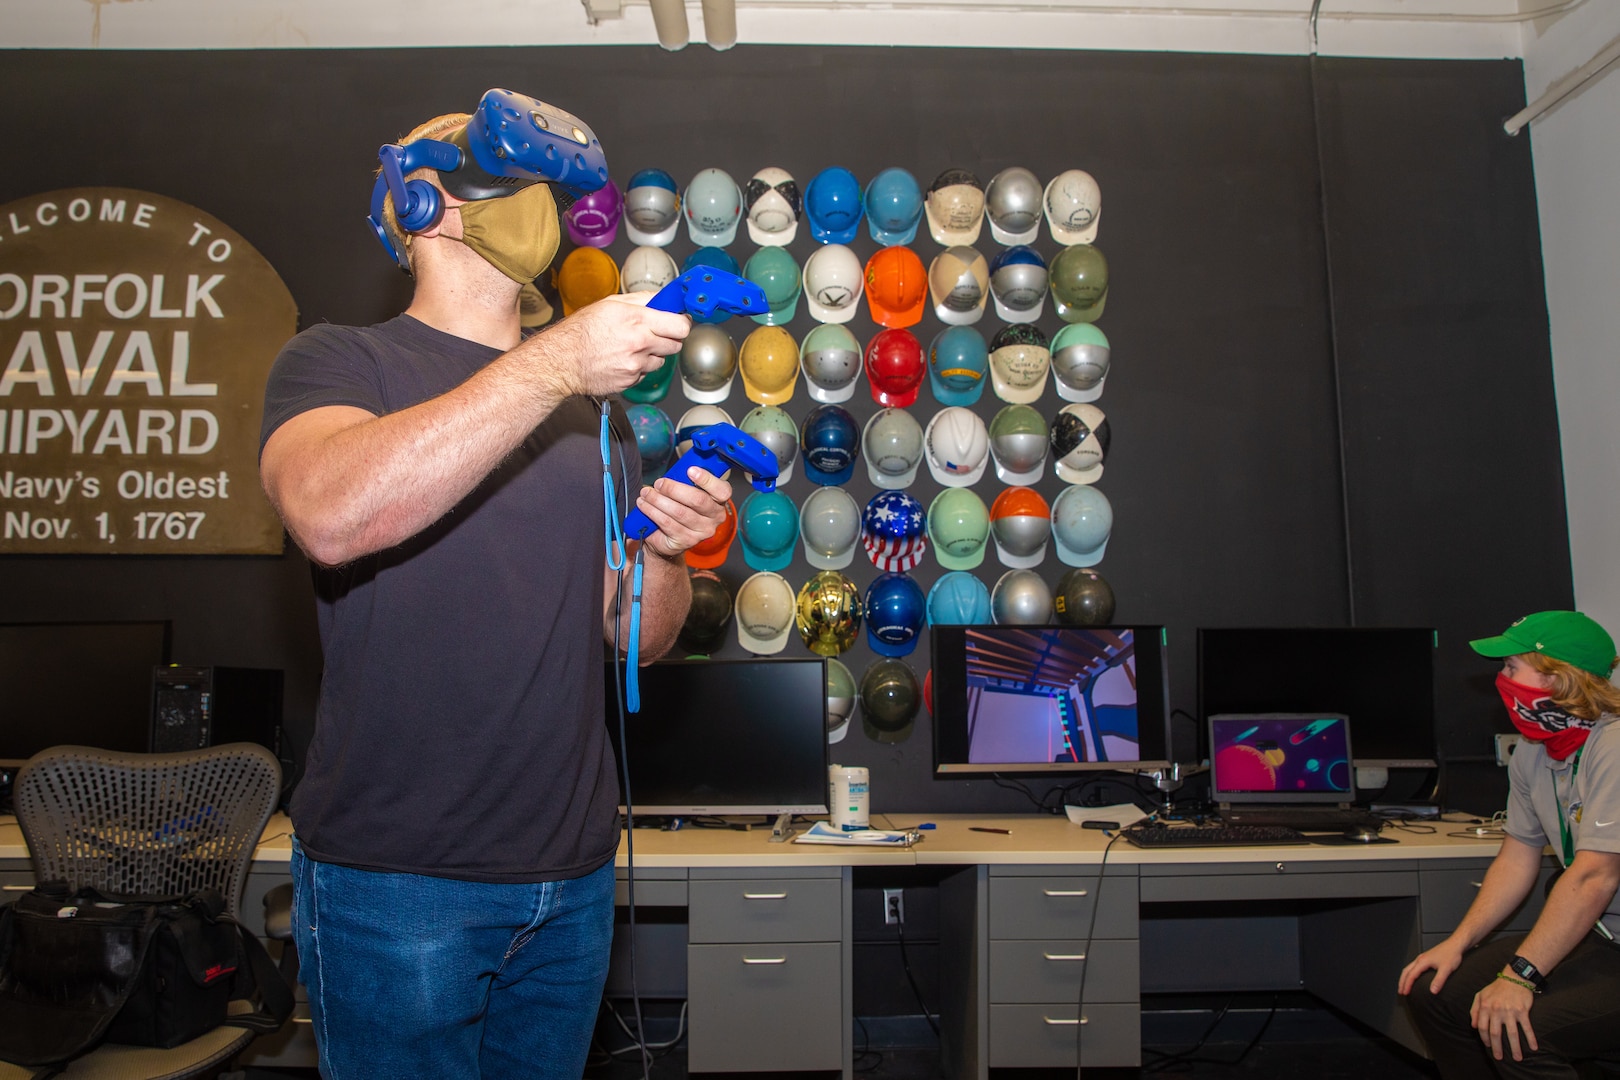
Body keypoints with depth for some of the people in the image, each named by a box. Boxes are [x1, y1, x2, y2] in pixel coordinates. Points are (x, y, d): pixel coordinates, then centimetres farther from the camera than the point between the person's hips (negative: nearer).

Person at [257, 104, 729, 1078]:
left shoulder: (594, 398, 11)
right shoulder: (339, 360, -3)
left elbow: (639, 637, 10)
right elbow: (329, 515, -27)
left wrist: (664, 551, -11)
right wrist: (551, 365, -29)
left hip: (575, 871, 5)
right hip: (397, 876, -4)